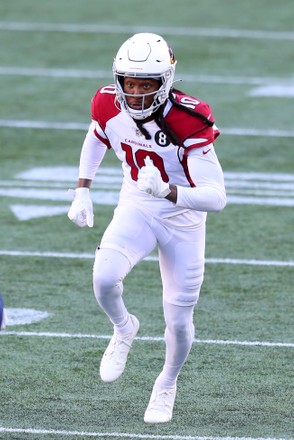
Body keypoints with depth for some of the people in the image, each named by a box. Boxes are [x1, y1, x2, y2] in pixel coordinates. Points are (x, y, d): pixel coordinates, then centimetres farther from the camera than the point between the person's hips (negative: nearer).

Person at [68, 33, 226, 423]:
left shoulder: (188, 121, -30)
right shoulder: (109, 105, -16)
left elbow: (216, 197, -33)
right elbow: (96, 139, 11)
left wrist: (168, 191, -48)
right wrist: (82, 190, 7)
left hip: (183, 218, -2)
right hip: (135, 209, 2)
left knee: (178, 321, 3)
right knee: (104, 278, -27)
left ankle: (167, 385, 36)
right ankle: (123, 329, 8)